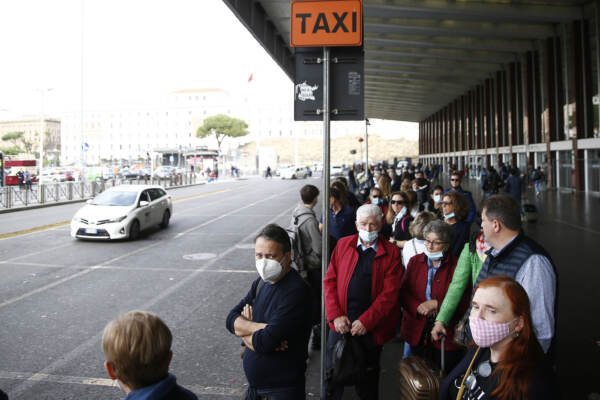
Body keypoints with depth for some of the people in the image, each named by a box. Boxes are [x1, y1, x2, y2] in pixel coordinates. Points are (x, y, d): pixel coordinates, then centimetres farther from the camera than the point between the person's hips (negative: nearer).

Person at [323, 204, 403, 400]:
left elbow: (390, 292, -10)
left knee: (368, 376, 14)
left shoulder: (391, 253, -4)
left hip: (371, 327, -2)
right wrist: (335, 315, -8)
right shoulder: (343, 244, 4)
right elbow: (330, 281, 3)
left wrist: (365, 321, -16)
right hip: (341, 322, 2)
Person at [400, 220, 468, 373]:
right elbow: (403, 292, 2)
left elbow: (463, 303, -10)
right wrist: (419, 307, -15)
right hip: (417, 332, 4)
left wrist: (436, 304, -18)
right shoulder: (415, 261, 4)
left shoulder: (457, 266, -9)